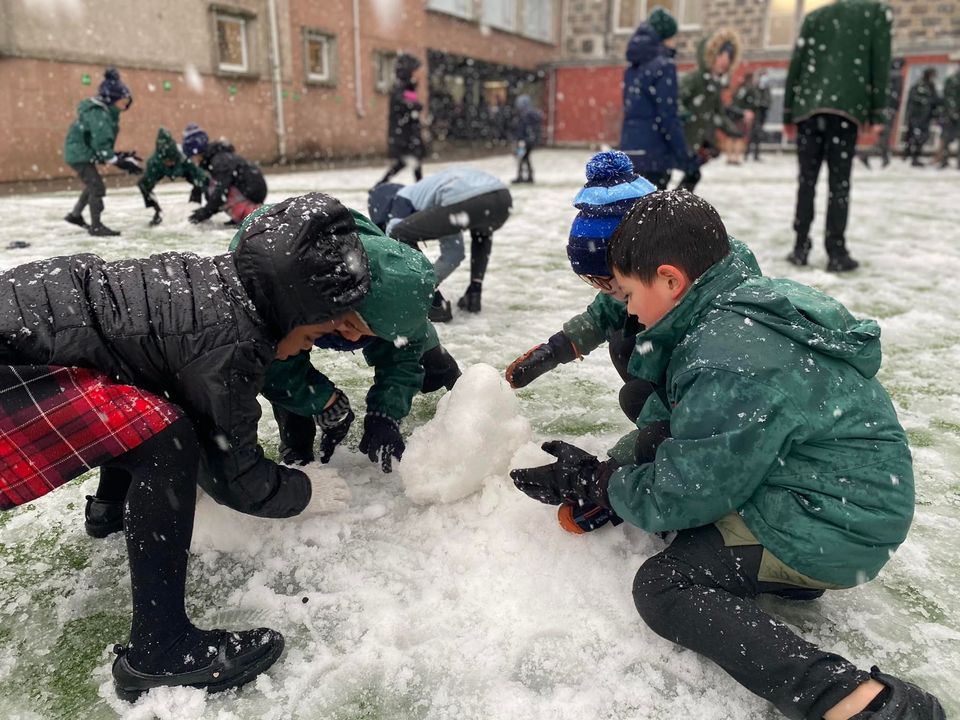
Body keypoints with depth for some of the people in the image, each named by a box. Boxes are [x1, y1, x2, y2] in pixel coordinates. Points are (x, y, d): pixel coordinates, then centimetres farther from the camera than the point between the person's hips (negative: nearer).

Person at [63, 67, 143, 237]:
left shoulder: (107, 112, 7)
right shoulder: (98, 114, -24)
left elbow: (104, 142, 9)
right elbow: (101, 145, -29)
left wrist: (120, 156, 2)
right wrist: (119, 162, -28)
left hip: (84, 153, 10)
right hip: (79, 154, -10)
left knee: (92, 185, 22)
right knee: (97, 187, -9)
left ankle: (75, 215, 38)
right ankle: (96, 227, -2)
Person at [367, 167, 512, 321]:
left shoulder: (403, 198, 22)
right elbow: (454, 252, 42)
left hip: (467, 202, -7)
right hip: (502, 199, 7)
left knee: (399, 236, 11)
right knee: (481, 233, 44)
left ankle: (435, 303, 10)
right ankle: (473, 295, 31)